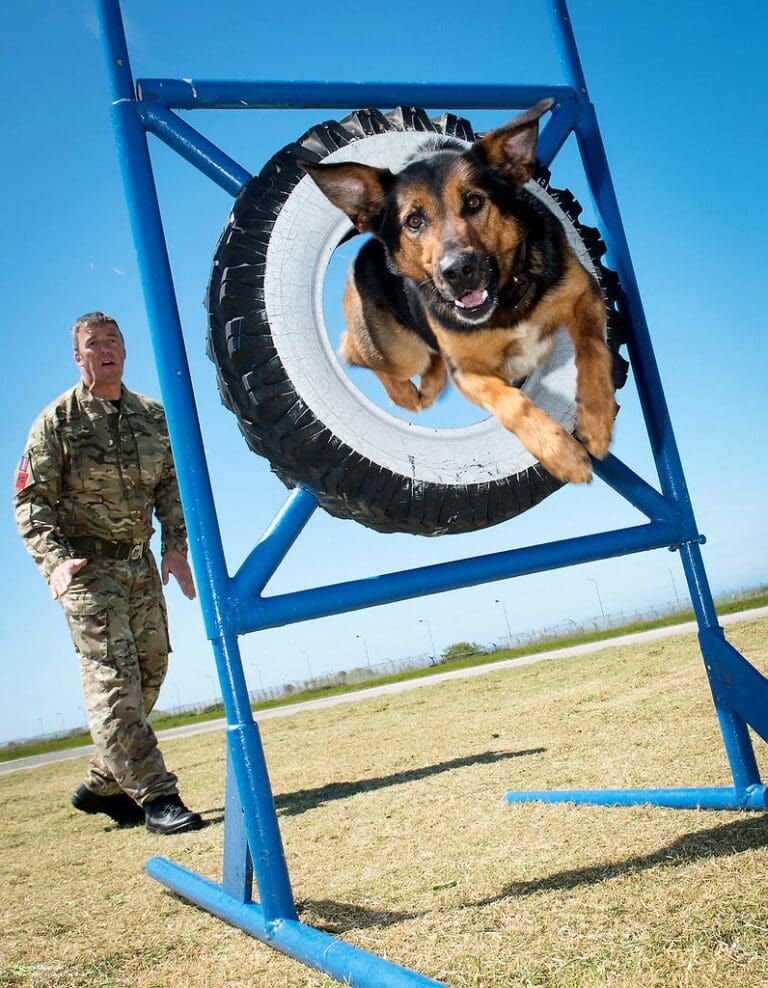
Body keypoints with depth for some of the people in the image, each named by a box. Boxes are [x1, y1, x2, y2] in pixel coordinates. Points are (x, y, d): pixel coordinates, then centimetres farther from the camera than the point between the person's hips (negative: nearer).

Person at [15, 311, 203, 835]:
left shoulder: (152, 415, 9)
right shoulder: (57, 421, -3)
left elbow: (171, 485, 11)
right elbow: (31, 502, -5)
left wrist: (176, 545, -3)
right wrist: (56, 560, -20)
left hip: (141, 563, 6)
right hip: (86, 566, -5)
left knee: (150, 670, 8)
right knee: (112, 676, -10)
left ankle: (102, 786, 23)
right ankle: (156, 797, -7)